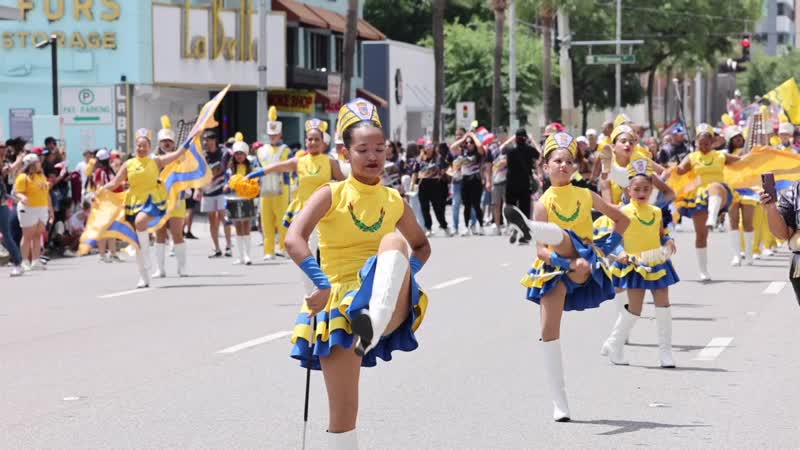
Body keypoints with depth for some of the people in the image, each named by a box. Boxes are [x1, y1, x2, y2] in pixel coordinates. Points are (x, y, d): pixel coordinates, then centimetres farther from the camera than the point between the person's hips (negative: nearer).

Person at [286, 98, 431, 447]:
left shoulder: (395, 202, 8)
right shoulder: (331, 195, -3)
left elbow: (422, 246, 24)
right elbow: (293, 239, -17)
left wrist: (405, 272, 2)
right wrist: (323, 284, -29)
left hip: (388, 304, 2)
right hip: (340, 305, -1)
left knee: (393, 240, -26)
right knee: (343, 409, -3)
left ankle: (376, 325, -47)